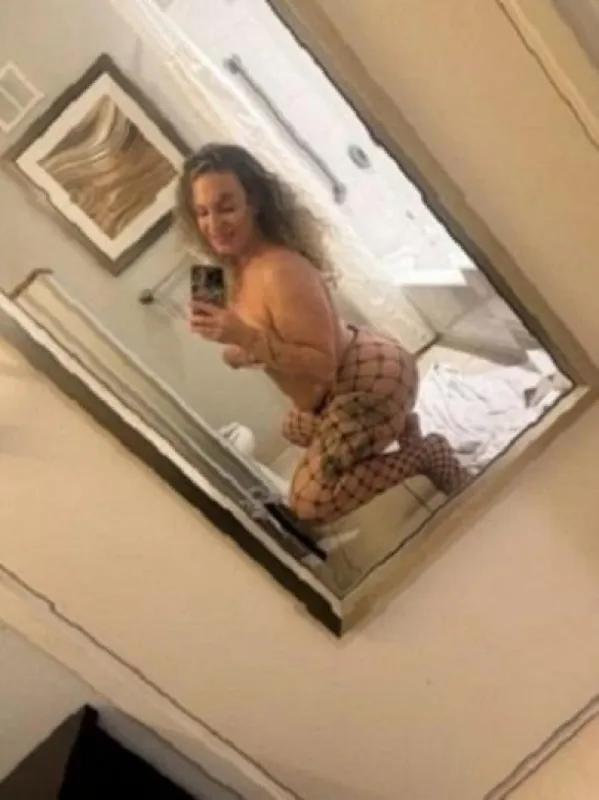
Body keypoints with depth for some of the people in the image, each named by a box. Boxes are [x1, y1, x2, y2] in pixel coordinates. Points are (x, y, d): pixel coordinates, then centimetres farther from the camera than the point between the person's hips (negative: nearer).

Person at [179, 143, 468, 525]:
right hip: (350, 378, 10)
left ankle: (427, 452, 4)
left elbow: (323, 366, -30)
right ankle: (399, 426, 28)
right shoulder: (239, 266, -2)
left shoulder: (280, 271, -31)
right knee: (298, 430, 39)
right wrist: (237, 351, -9)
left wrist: (247, 338, -38)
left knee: (309, 502, -3)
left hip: (372, 378, -10)